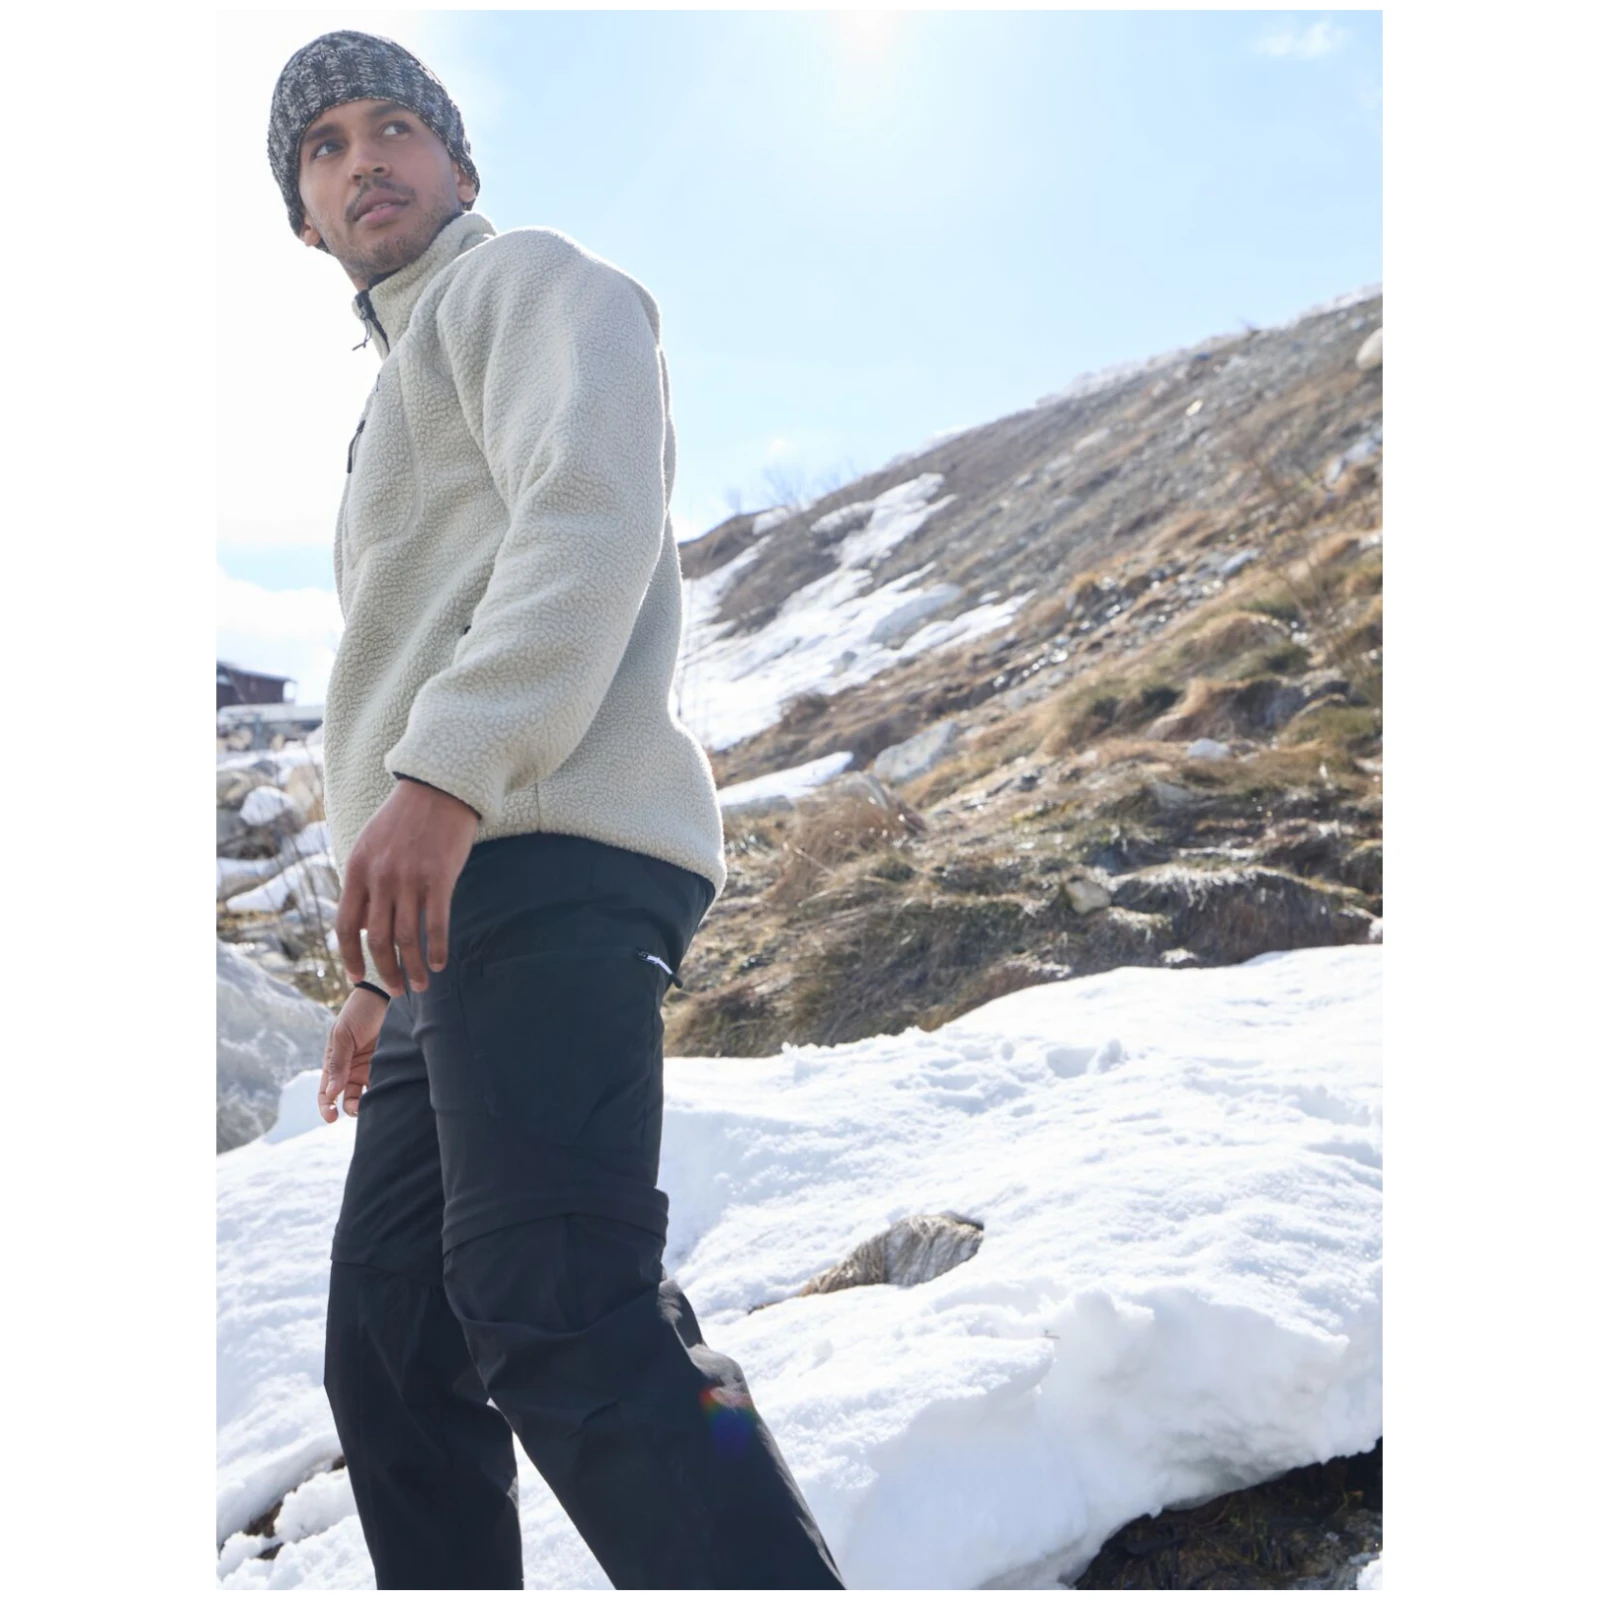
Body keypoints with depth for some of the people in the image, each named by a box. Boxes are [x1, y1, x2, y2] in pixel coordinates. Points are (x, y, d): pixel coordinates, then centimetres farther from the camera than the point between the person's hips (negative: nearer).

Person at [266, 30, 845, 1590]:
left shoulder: (528, 279, 11)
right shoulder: (402, 392, 36)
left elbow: (591, 514, -11)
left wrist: (442, 774, -24)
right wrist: (388, 978, 27)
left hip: (545, 862, -9)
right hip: (453, 912, 10)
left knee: (558, 1315, -22)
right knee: (389, 1357, 8)